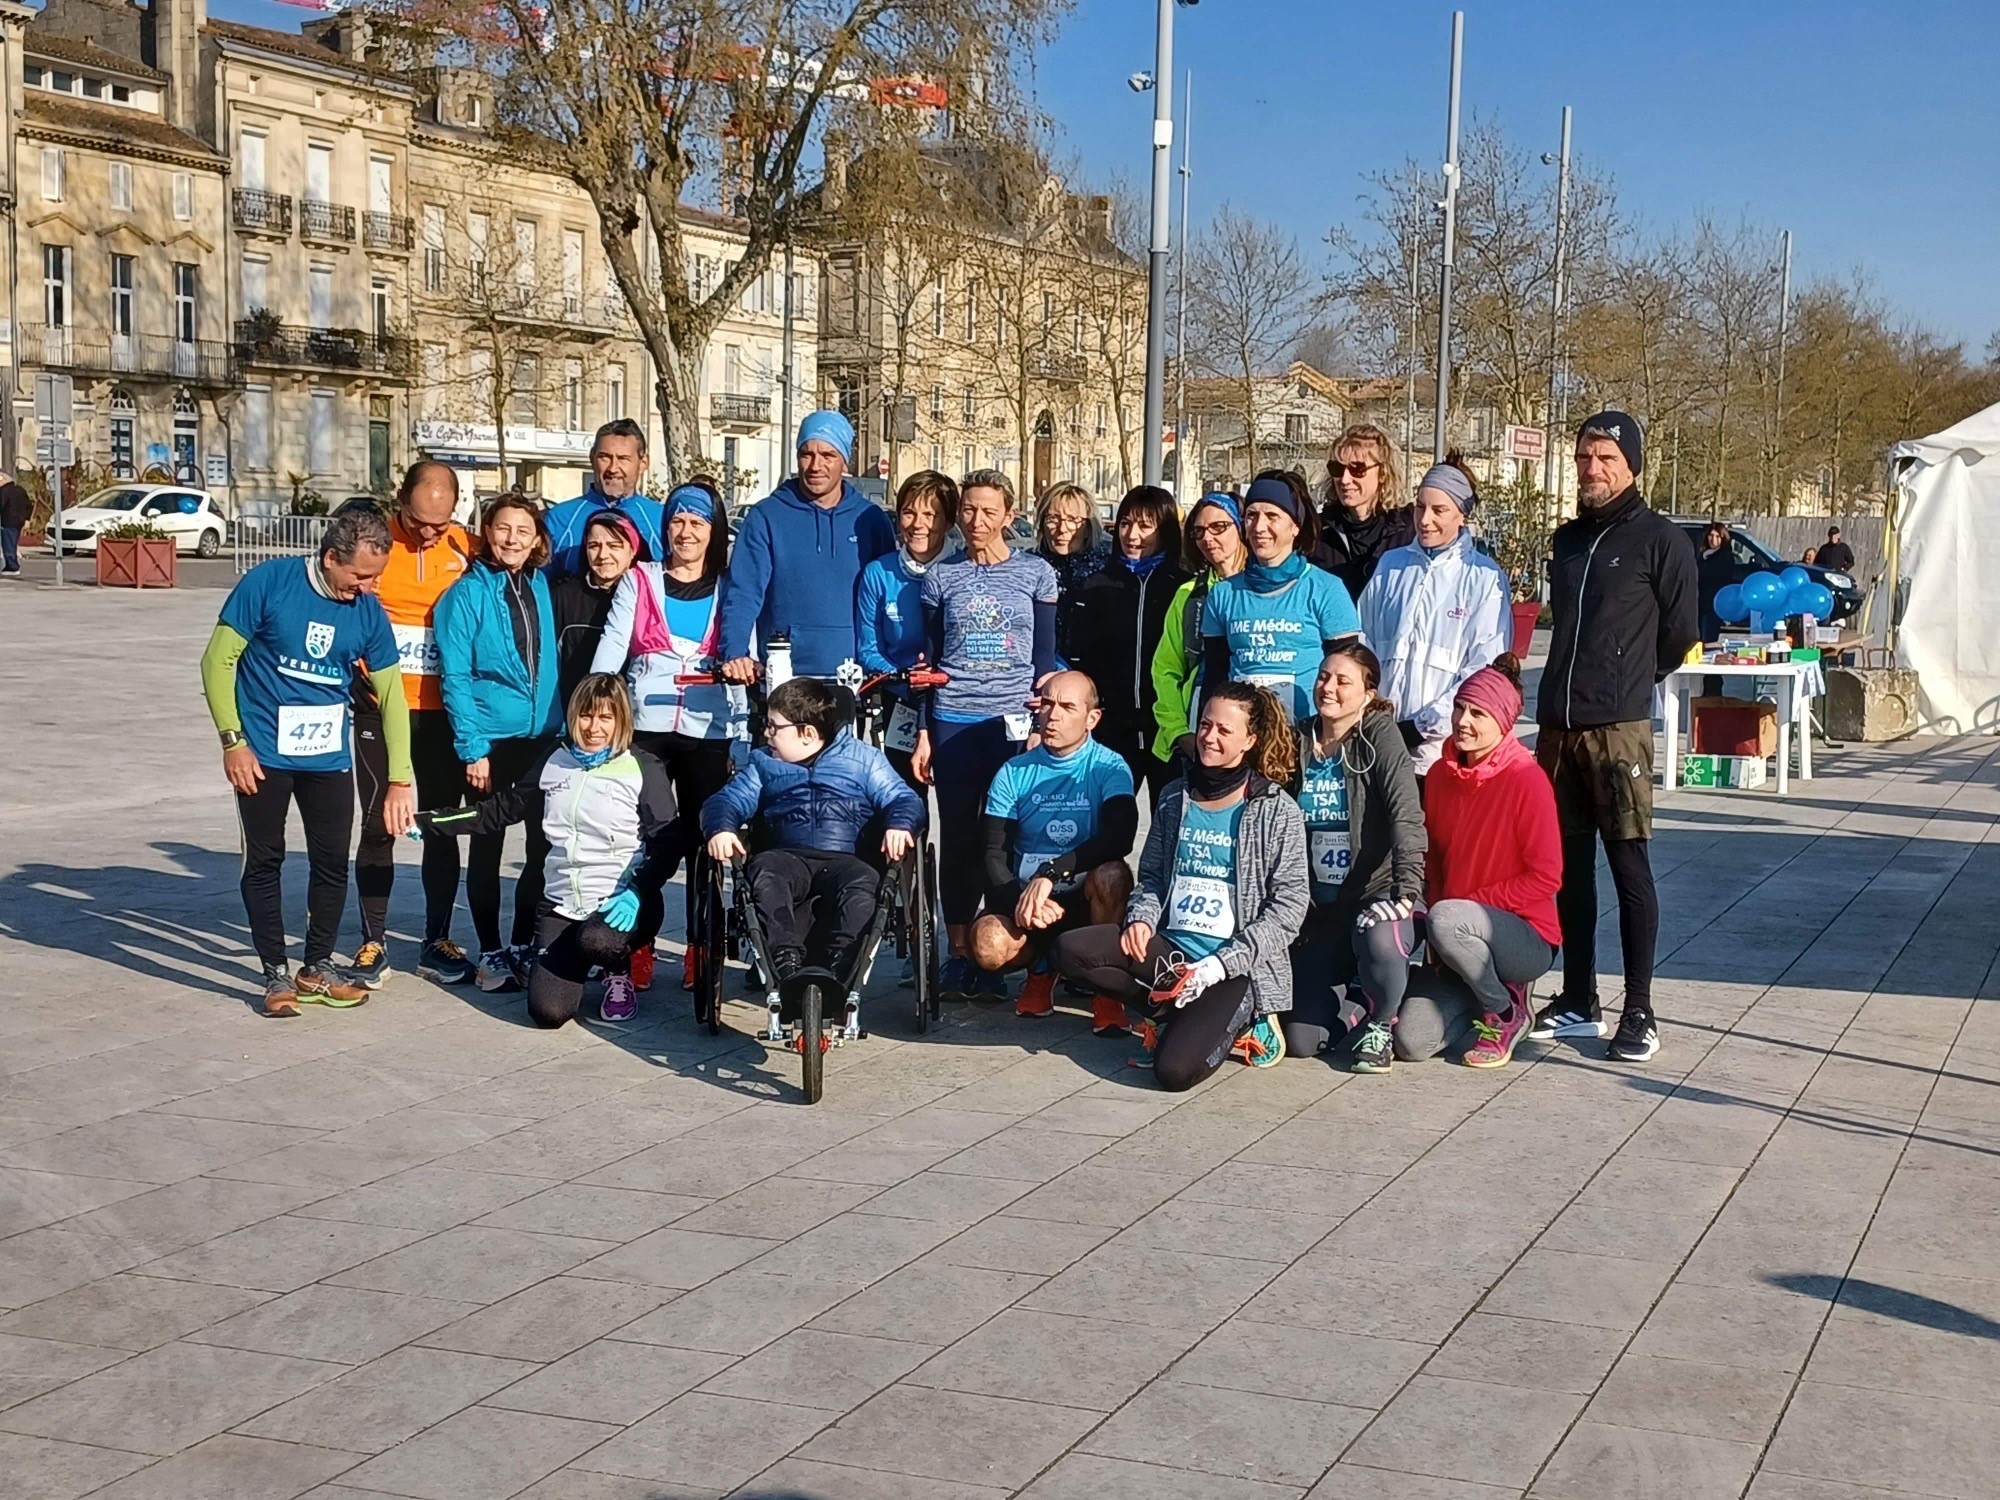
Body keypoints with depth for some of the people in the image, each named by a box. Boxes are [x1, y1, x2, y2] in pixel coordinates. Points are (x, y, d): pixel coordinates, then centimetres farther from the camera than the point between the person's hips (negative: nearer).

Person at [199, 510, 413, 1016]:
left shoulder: (368, 611, -4)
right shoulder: (268, 583, -14)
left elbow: (391, 694, 0)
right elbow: (218, 661, -8)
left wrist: (400, 780, -4)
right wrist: (233, 741, -13)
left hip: (329, 757, 3)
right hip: (263, 755, -3)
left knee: (332, 862, 7)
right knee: (265, 862, 4)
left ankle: (318, 968, 24)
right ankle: (276, 975, 16)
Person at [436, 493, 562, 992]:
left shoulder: (543, 588, 6)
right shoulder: (468, 594, -7)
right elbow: (456, 677, -9)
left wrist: (564, 728, 5)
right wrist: (472, 748, -14)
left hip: (543, 735, 4)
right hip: (491, 739, -4)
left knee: (544, 847, 7)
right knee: (486, 849, 6)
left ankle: (524, 946, 21)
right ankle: (490, 954, 16)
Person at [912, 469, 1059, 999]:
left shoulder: (1036, 573, 4)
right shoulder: (940, 576, 7)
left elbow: (1045, 657, 6)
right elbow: (929, 659, 10)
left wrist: (1041, 726, -1)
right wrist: (923, 733, 6)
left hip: (1014, 722, -1)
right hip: (953, 722, 1)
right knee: (957, 837, 3)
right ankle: (958, 952, 11)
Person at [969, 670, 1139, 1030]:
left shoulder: (1109, 768, -5)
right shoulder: (1014, 773, 3)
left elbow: (1119, 837, -23)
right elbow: (995, 855, -2)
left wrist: (1051, 873, -34)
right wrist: (1020, 901, -23)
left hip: (1084, 902, -1)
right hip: (1024, 898, 2)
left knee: (1112, 874, -35)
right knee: (987, 943, -30)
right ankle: (1041, 968, 7)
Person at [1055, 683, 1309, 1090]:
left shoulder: (1277, 811, -5)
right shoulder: (1176, 798, 10)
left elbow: (1289, 905, -8)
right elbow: (1151, 875, 17)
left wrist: (1223, 963, -16)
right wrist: (1142, 917, -7)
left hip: (1237, 968, -6)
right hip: (1171, 949, 6)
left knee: (1175, 1069, -27)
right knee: (1071, 951, -19)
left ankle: (1234, 1020, 7)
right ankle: (1193, 1018, -3)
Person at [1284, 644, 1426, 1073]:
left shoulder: (1379, 734, -9)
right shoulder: (1299, 742, 6)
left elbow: (1406, 816, -21)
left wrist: (1407, 890, -33)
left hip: (1374, 894, -4)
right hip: (1319, 908, 4)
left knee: (1378, 938, -40)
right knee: (1301, 1040, -8)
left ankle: (1379, 1024, -7)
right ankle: (1345, 997, 27)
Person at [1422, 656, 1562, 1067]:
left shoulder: (1527, 780, -15)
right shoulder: (1441, 774, 3)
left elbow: (1545, 877, -15)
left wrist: (1471, 902, -18)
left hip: (1527, 937, -6)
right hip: (1463, 941, 6)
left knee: (1446, 919, -36)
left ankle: (1506, 1010, -8)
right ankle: (1491, 990, 19)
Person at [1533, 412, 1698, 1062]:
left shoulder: (1661, 540, -3)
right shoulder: (1567, 538, 16)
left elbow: (1679, 638, 2)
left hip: (1619, 729, -6)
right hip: (1557, 726, 6)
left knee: (1629, 864, -4)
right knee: (1569, 865, 10)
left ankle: (1640, 1013, 1)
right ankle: (1578, 1001, 18)